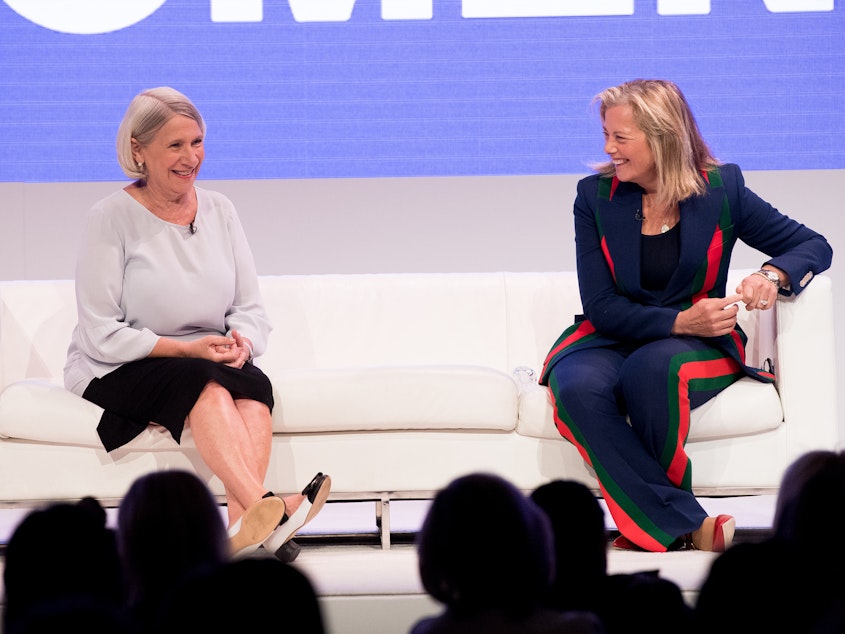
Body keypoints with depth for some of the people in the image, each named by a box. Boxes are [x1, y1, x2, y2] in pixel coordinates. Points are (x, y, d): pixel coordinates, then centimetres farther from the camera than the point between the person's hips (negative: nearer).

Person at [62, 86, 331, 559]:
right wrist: (187, 348, -20)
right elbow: (101, 335, -10)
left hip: (211, 362, 4)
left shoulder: (220, 210, 9)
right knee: (204, 382, -35)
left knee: (253, 383, -30)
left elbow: (252, 309, 10)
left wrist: (241, 342, -15)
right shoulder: (112, 218, -6)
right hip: (117, 373, -4)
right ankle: (266, 508, -54)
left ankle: (242, 524, -49)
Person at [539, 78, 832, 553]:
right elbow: (602, 307, -6)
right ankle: (683, 527, -30)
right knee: (579, 387, -34)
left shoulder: (721, 189, -3)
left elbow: (814, 246, 2)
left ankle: (648, 524, -19)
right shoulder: (595, 196, -1)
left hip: (699, 344, -2)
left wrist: (772, 274, -22)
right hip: (613, 339, 2)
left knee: (651, 367, -38)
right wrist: (681, 320, -22)